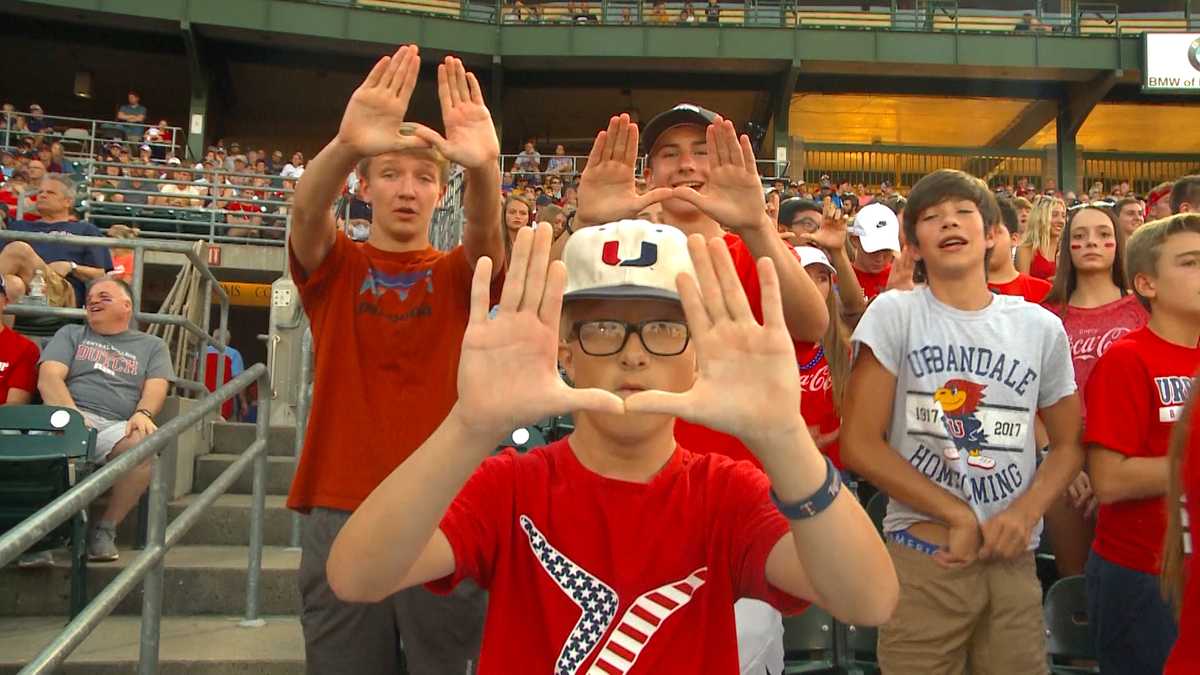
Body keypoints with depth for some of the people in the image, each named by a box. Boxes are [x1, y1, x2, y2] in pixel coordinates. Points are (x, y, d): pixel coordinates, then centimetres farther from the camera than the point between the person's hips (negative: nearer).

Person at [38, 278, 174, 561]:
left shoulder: (152, 346, 24)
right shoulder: (70, 334, 24)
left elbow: (156, 387, 8)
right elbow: (48, 378, 8)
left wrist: (143, 414, -17)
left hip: (116, 427, 0)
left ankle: (106, 529, -16)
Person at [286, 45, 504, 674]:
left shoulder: (457, 274, 6)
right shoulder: (335, 266, 6)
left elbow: (485, 232, -15)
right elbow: (306, 210, -15)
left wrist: (483, 165, -36)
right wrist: (346, 144, -36)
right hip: (342, 510, 0)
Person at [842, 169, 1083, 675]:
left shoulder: (1042, 327, 4)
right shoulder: (894, 313, -5)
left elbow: (1069, 443, 12)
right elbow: (859, 445, -9)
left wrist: (1027, 512, -7)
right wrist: (958, 515, -11)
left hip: (1014, 559, 3)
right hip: (921, 554, -3)